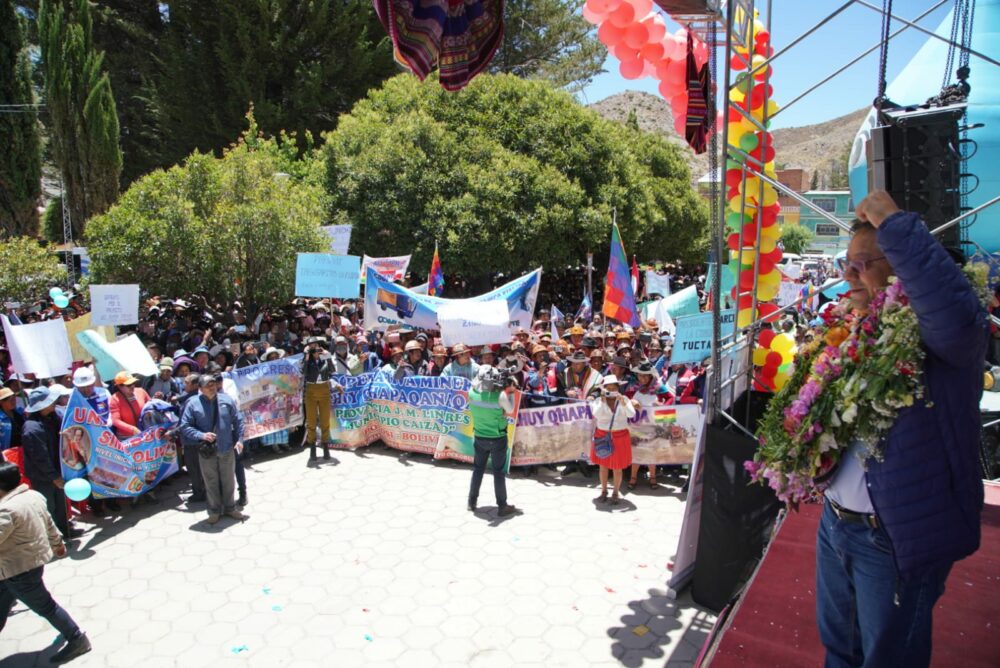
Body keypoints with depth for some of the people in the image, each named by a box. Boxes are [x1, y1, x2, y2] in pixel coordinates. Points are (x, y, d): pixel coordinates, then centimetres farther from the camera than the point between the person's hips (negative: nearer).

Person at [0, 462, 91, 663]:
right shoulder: (33, 495, 0)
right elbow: (48, 523, 13)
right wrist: (57, 542, 27)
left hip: (20, 570, -9)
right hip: (31, 562, 9)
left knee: (45, 607, 5)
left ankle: (77, 639, 17)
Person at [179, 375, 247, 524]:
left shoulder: (226, 400, -3)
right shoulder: (193, 404, -9)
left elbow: (238, 420, 4)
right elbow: (185, 426, -5)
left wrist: (239, 439, -3)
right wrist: (201, 435, -19)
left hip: (227, 449, 2)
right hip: (206, 451, -2)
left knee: (228, 481, 14)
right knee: (211, 482, 11)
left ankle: (230, 508, 31)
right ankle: (214, 511, 28)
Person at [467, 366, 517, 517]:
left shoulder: (472, 392, -15)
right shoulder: (500, 395, -25)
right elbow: (510, 409, -7)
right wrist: (510, 392, 3)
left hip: (479, 437, 4)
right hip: (497, 439, -3)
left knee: (478, 469, 18)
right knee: (498, 472, 7)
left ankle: (472, 502, 27)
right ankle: (502, 506, 14)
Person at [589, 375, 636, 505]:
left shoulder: (624, 399, -4)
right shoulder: (598, 401, -6)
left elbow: (631, 414, -17)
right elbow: (597, 414, -23)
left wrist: (622, 402, -28)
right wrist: (603, 400, -24)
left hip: (620, 437, 0)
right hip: (602, 437, 0)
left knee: (618, 468, 5)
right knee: (603, 466, 11)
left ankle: (615, 493, 21)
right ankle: (604, 491, 28)